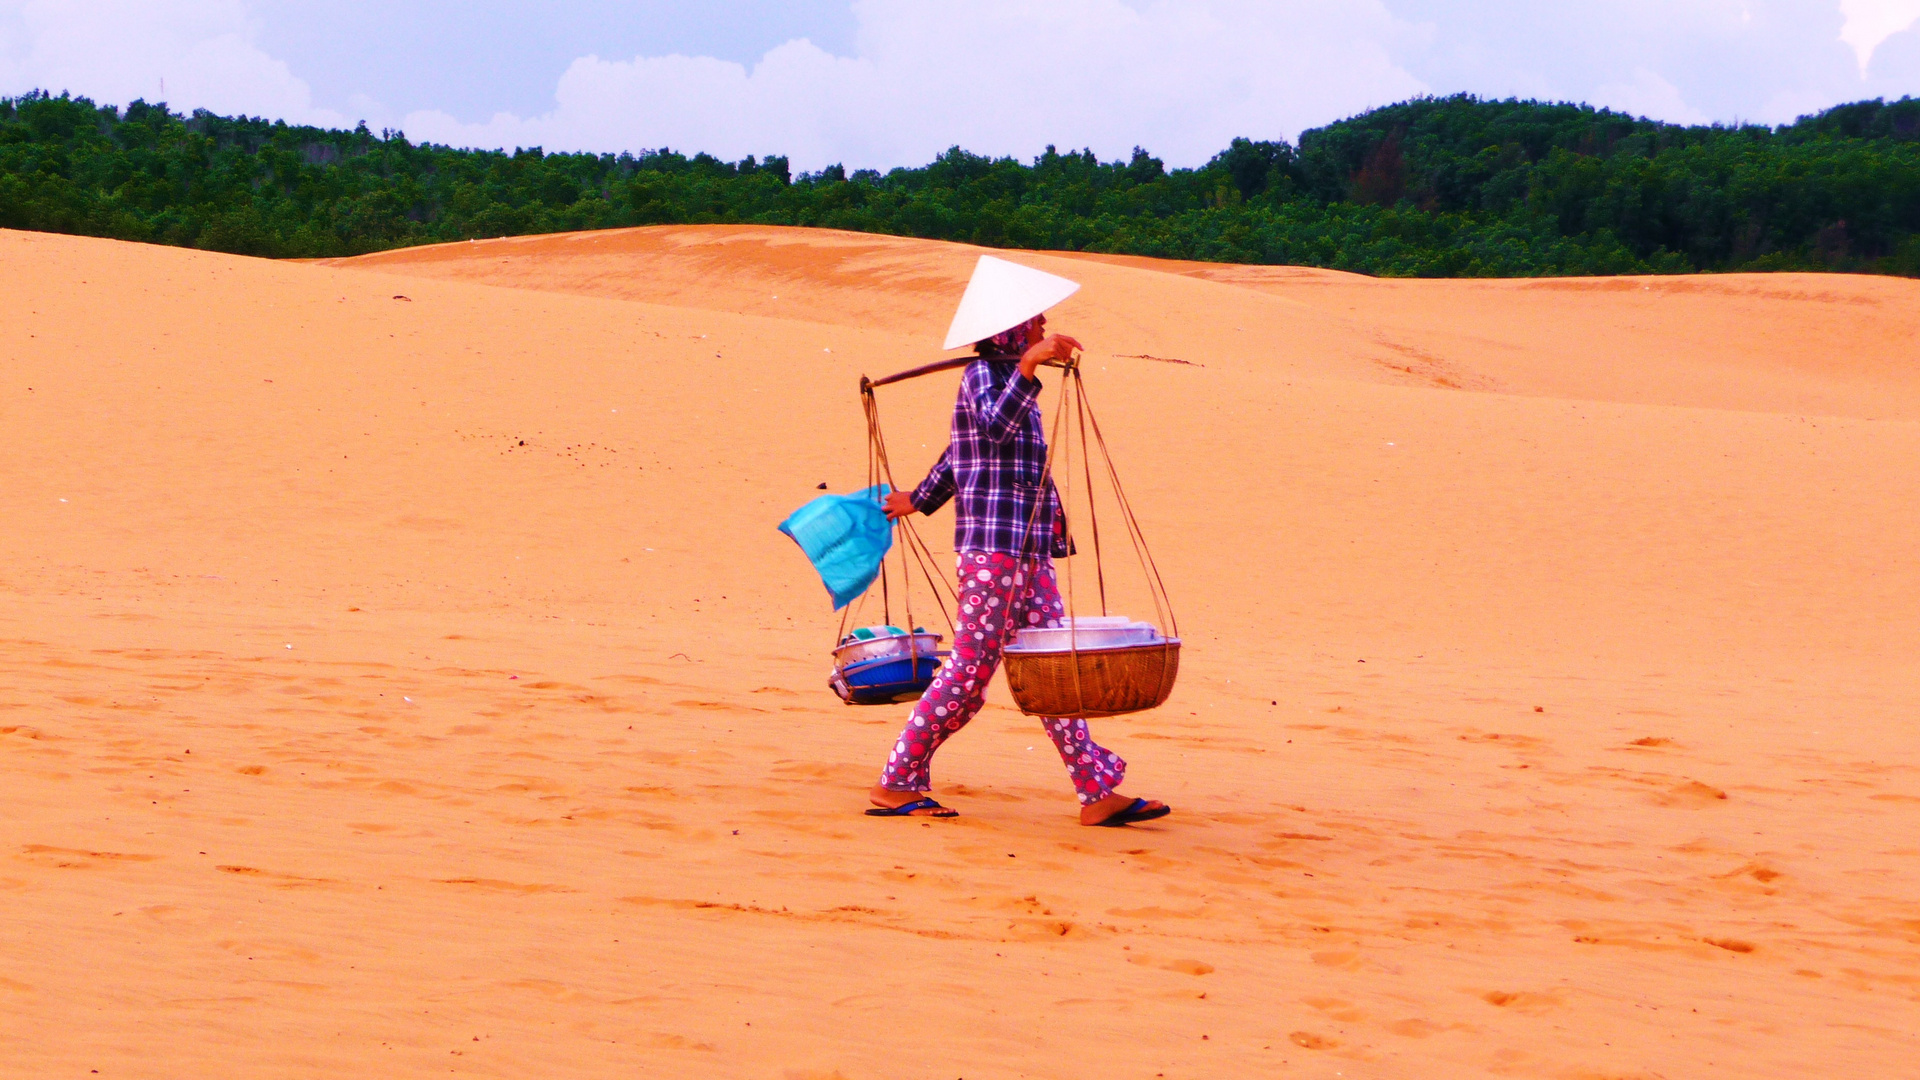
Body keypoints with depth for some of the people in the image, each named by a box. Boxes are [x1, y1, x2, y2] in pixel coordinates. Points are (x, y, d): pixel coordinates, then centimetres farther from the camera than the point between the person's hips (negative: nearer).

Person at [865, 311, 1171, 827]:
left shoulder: (1008, 376, 20)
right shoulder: (982, 373, -6)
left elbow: (957, 454, 32)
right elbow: (996, 427, -29)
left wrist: (919, 500, 43)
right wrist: (1028, 367, -38)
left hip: (1029, 549, 9)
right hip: (994, 543, -9)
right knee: (971, 667, -7)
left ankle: (1097, 792, 5)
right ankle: (896, 784, 0)